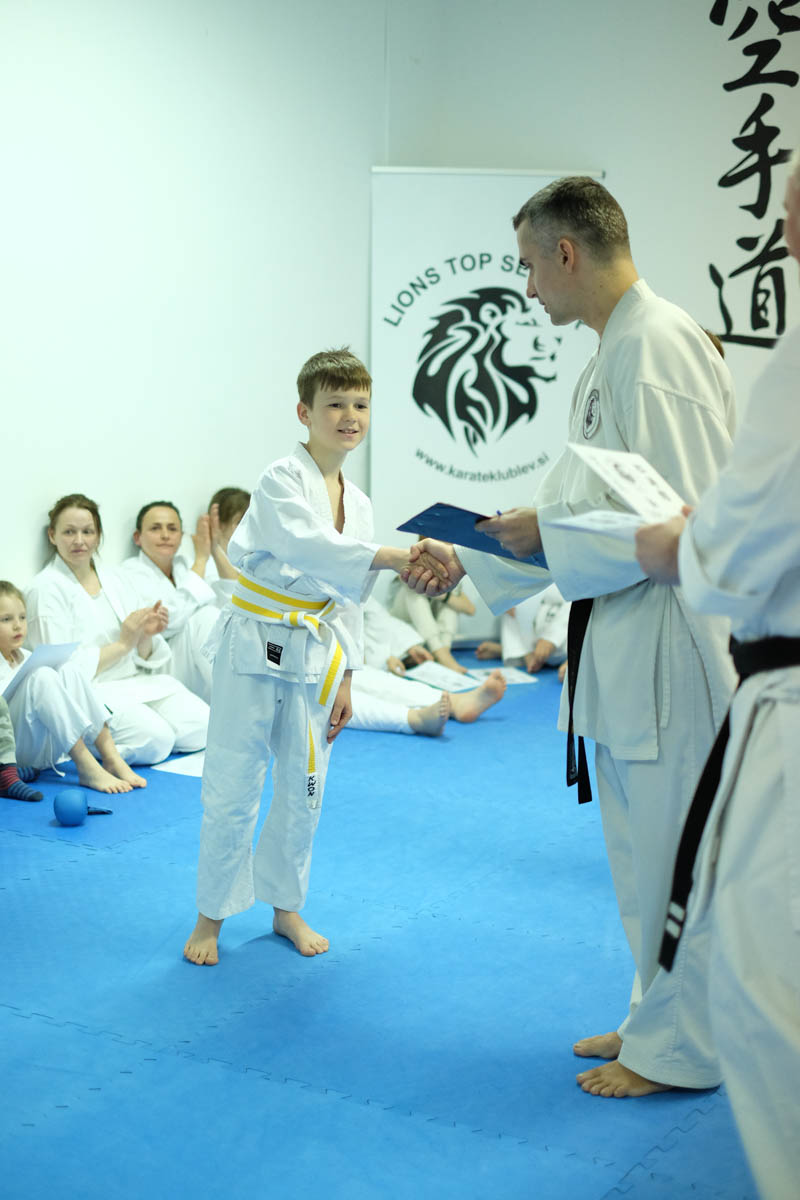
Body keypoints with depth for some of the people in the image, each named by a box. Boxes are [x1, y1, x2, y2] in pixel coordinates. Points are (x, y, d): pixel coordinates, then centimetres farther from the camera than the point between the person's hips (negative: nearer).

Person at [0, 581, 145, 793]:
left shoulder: (25, 658, 21)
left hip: (48, 748, 7)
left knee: (68, 668, -9)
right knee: (42, 676, -26)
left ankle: (111, 757, -18)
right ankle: (87, 767, -32)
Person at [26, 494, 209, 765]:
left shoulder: (113, 579, 14)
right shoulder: (46, 588, -6)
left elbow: (139, 657, 15)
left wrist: (146, 636, -8)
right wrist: (122, 644, -15)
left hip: (137, 681, 7)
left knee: (200, 727, -13)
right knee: (155, 740, -29)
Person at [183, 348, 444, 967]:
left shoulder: (357, 502, 9)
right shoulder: (282, 479, -12)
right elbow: (308, 546, -31)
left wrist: (344, 679, 12)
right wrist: (392, 557, -42)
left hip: (315, 654, 6)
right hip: (256, 649, -6)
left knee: (304, 790, 12)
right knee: (233, 788, -1)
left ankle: (286, 908, 28)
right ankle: (212, 915, 15)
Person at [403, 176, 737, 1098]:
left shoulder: (658, 347, -18)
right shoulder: (612, 354, 15)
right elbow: (588, 506, 21)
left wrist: (548, 534, -15)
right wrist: (469, 560, 17)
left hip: (669, 636, -10)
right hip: (621, 638, 10)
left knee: (674, 848, 1)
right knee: (641, 843, 19)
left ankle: (680, 1048, 16)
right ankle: (656, 1019, 33)